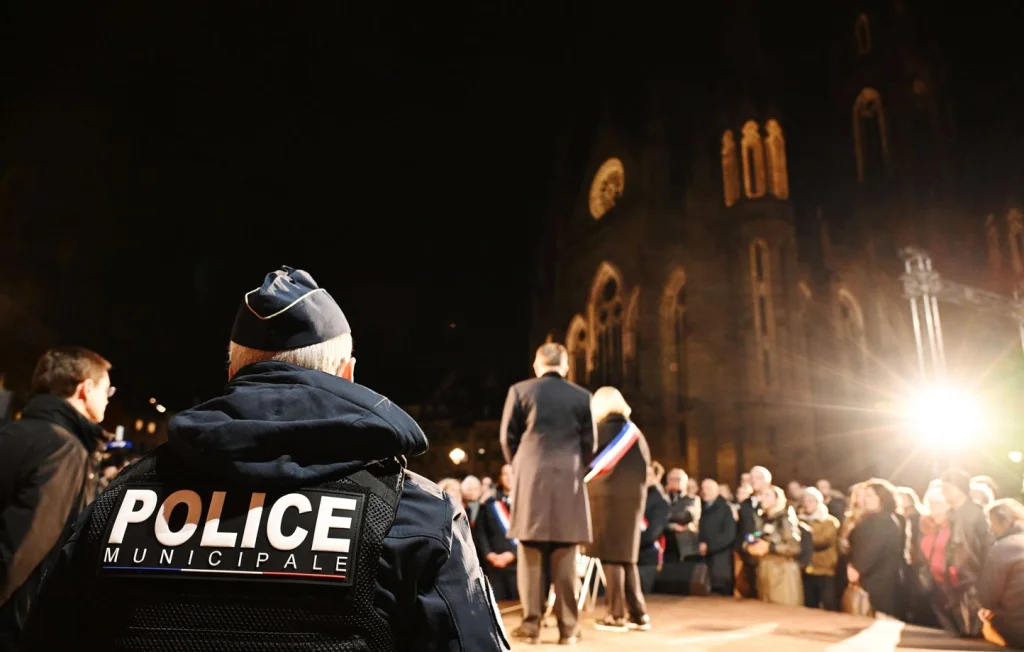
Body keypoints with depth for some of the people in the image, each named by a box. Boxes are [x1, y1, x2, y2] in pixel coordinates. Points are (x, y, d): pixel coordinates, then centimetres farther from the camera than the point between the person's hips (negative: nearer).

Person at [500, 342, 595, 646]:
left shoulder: (520, 391, 2)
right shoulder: (582, 396, 5)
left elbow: (508, 438, 4)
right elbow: (590, 442, 6)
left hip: (531, 479, -1)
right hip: (569, 480, 1)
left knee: (530, 554, 6)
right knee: (565, 556, 5)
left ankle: (531, 624, 9)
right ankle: (567, 627, 9)